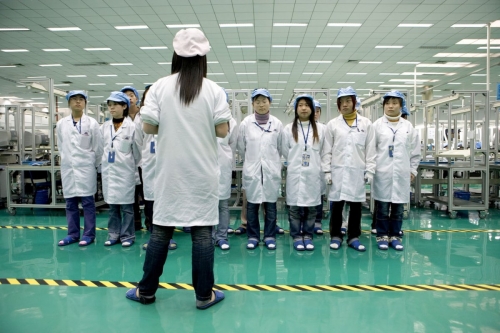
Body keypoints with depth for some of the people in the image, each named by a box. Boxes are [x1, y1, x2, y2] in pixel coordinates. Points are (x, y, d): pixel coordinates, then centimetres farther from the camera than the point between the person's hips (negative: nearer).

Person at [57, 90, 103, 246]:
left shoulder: (92, 123, -2)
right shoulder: (61, 124, 7)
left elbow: (98, 147, 1)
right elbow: (61, 146, 14)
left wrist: (94, 165, 4)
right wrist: (67, 161, 10)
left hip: (86, 168, -3)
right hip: (67, 168, 4)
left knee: (87, 202, 0)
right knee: (70, 203, 9)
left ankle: (89, 234, 9)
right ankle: (73, 234, 19)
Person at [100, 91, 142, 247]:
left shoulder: (131, 126, -6)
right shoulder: (105, 127, 8)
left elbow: (137, 150, 0)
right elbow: (101, 147, 13)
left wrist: (134, 167, 7)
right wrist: (103, 163, 10)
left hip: (125, 170, -4)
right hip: (108, 170, 4)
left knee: (126, 205, 2)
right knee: (112, 204, 11)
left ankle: (127, 235, 12)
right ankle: (113, 234, 21)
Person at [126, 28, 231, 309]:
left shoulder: (160, 87, -1)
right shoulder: (214, 90, -3)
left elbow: (149, 127, -3)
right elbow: (222, 131, -5)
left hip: (170, 171, 1)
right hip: (203, 172, -1)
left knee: (161, 229, 10)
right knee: (202, 232, 5)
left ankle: (146, 291, 24)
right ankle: (204, 295, 15)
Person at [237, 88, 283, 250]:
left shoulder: (277, 124, 0)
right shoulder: (246, 123, -3)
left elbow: (280, 147, 10)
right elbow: (241, 147, 7)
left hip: (272, 170, 1)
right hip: (252, 170, 0)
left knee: (270, 204, 7)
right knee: (252, 204, 6)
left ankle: (270, 236, 20)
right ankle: (253, 236, 20)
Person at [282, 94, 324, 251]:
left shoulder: (319, 130, 7)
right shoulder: (288, 129, 3)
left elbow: (321, 152, 11)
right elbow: (285, 152, 7)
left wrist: (313, 164, 10)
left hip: (313, 174, 1)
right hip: (295, 173, -1)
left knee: (311, 207, 5)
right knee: (294, 207, 2)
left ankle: (308, 235, 19)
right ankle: (296, 236, 14)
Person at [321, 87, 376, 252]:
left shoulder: (366, 124, 6)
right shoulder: (332, 124, 3)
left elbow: (370, 150, 5)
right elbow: (327, 150, 2)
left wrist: (369, 171, -1)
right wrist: (327, 171, -3)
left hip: (358, 172, 1)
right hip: (338, 171, -1)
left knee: (356, 205, 8)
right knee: (337, 205, 5)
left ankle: (354, 237, 20)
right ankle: (336, 236, 18)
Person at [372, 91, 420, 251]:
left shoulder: (408, 126, 8)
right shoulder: (377, 125, 1)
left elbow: (415, 150, 11)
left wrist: (413, 170, 8)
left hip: (402, 173, 2)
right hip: (382, 172, -2)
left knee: (398, 208, 8)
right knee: (382, 207, 3)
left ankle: (394, 236, 20)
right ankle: (382, 236, 15)